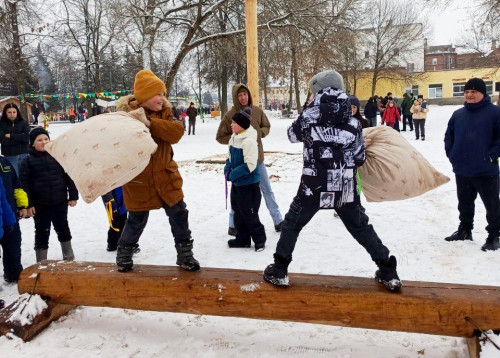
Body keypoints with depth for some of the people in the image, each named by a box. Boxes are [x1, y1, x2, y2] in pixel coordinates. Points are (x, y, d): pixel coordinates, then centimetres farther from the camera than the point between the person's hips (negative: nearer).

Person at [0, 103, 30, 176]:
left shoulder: (23, 123, 3)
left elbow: (27, 137, -10)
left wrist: (11, 135, -11)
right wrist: (20, 138, -11)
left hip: (24, 154, 1)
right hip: (10, 156, -1)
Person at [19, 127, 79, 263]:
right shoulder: (28, 161, -2)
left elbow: (69, 177, 2)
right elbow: (25, 184, -5)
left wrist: (73, 196, -1)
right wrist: (28, 204, -10)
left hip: (60, 202, 2)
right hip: (40, 205, -1)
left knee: (62, 227, 16)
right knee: (42, 232, 6)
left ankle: (68, 256, 35)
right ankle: (41, 262, 18)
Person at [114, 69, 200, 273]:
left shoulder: (164, 113, 1)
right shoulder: (126, 113, -10)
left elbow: (176, 132, -17)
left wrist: (151, 124, -29)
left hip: (165, 177, 4)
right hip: (138, 180, -3)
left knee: (179, 215, 6)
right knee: (137, 220, 9)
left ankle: (184, 254, 22)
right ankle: (124, 254, 34)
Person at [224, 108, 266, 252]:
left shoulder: (249, 141, -23)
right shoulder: (234, 137, 5)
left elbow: (250, 165, -26)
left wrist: (233, 175, -22)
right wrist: (227, 169, 0)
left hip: (249, 184, -9)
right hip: (236, 182, 9)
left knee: (249, 214, 0)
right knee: (238, 211, 16)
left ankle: (259, 239, 16)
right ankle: (242, 239, 29)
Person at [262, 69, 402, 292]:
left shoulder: (309, 116, -7)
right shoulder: (353, 122, -2)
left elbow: (293, 135, 13)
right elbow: (360, 158, 4)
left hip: (313, 187, -2)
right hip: (345, 188, 2)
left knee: (292, 224, 17)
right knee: (361, 227, 19)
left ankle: (279, 271, 19)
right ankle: (388, 272, 21)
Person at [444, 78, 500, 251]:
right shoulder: (458, 114, 8)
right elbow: (449, 136, 16)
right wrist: (451, 154, 5)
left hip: (486, 170, -5)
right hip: (461, 170, 5)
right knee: (464, 204, 19)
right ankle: (465, 230, 35)